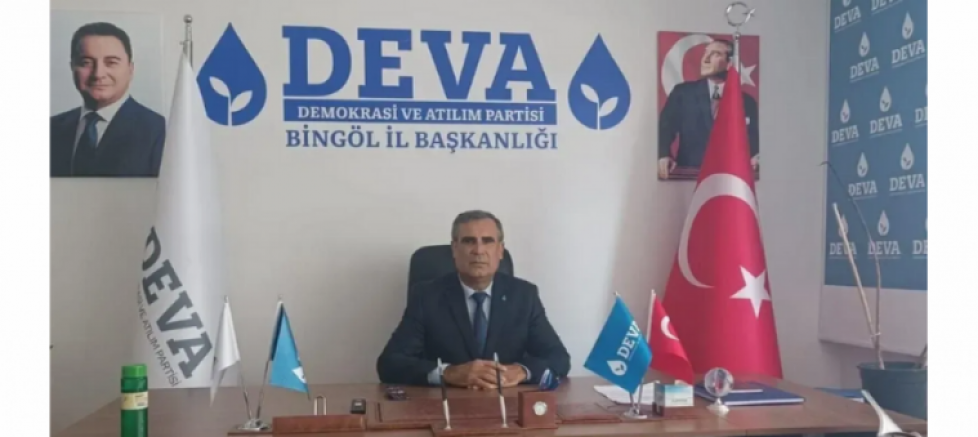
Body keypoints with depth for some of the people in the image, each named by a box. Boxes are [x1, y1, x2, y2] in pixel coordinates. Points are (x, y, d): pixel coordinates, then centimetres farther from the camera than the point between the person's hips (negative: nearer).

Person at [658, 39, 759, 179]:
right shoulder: (682, 92, 11)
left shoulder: (746, 101, 14)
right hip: (689, 173, -1)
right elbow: (666, 126, 0)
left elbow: (754, 139, 9)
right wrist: (664, 156, -19)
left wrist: (756, 159, -14)